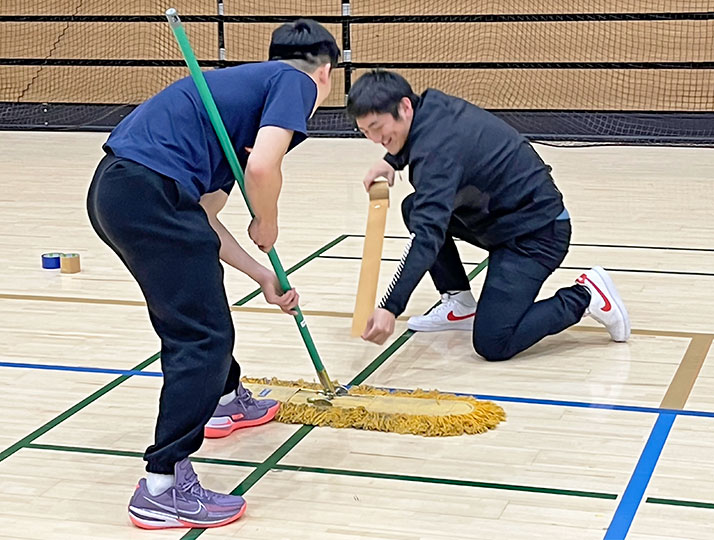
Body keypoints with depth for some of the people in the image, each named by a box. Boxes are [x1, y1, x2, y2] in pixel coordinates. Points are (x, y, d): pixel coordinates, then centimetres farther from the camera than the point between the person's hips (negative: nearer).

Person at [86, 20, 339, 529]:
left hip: (114, 191, 10)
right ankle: (163, 487, -4)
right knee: (204, 335, -3)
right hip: (152, 193, -9)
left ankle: (224, 399, 53)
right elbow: (262, 167, -16)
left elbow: (201, 218, 26)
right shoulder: (296, 82, 4)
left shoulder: (250, 86, 28)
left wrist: (264, 275, 31)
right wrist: (267, 225, 5)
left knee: (197, 312, 30)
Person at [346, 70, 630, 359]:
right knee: (414, 208, 12)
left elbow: (427, 236, -39)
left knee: (492, 344, -17)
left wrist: (390, 308, -44)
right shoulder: (430, 105, -1)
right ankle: (459, 304, 16)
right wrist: (391, 160, 9)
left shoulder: (438, 149, -29)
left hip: (536, 230, -10)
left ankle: (585, 295, -2)